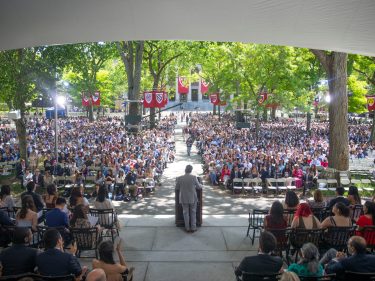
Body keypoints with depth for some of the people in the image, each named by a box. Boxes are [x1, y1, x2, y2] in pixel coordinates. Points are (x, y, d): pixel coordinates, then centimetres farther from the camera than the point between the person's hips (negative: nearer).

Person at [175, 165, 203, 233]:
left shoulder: (179, 178, -10)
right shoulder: (194, 177, -13)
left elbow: (177, 188, 1)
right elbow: (198, 187, -3)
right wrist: (201, 186, 20)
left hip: (184, 198, 1)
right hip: (193, 198, -1)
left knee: (186, 213, 11)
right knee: (193, 213, 12)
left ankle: (187, 228, 16)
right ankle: (193, 228, 16)